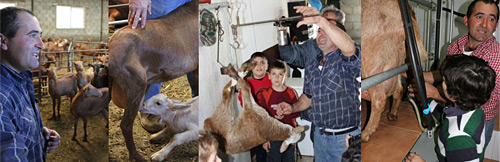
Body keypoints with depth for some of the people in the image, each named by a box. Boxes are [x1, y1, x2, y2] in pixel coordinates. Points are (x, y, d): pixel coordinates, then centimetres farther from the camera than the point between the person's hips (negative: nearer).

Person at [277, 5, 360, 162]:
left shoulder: (346, 61, -12)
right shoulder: (312, 63, 8)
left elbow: (349, 47, -37)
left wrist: (321, 20, -45)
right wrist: (293, 108, -1)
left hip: (345, 137, -6)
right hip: (320, 135, 6)